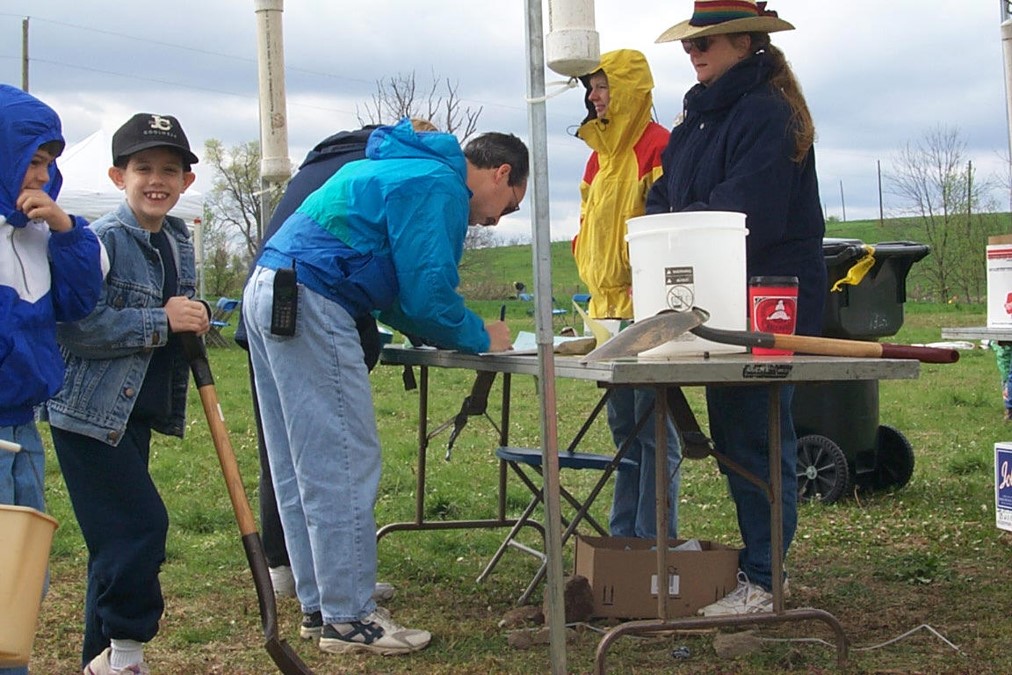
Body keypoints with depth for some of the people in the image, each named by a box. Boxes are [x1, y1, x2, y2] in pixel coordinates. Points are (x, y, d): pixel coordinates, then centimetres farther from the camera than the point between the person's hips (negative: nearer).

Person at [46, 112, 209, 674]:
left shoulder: (178, 241, 10)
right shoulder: (103, 240, -16)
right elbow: (73, 327, -25)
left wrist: (195, 318, 2)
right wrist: (160, 322, -24)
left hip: (135, 414, 9)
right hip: (89, 412, -9)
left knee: (119, 537, 13)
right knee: (140, 524, -13)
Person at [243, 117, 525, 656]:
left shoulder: (403, 169, 25)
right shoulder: (440, 187, -8)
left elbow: (395, 293, 27)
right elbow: (428, 295, -12)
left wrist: (460, 333, 18)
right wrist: (481, 338, 5)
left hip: (269, 294, 11)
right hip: (309, 304, -11)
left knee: (301, 471, 12)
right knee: (345, 465, -6)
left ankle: (320, 607, 19)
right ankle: (349, 618, -1)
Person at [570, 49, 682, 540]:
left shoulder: (657, 147, -9)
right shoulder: (601, 151, 18)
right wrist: (595, 283, 12)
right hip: (607, 309, 9)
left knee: (653, 429, -5)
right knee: (623, 426, 14)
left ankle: (654, 541, -1)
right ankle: (622, 535, 21)